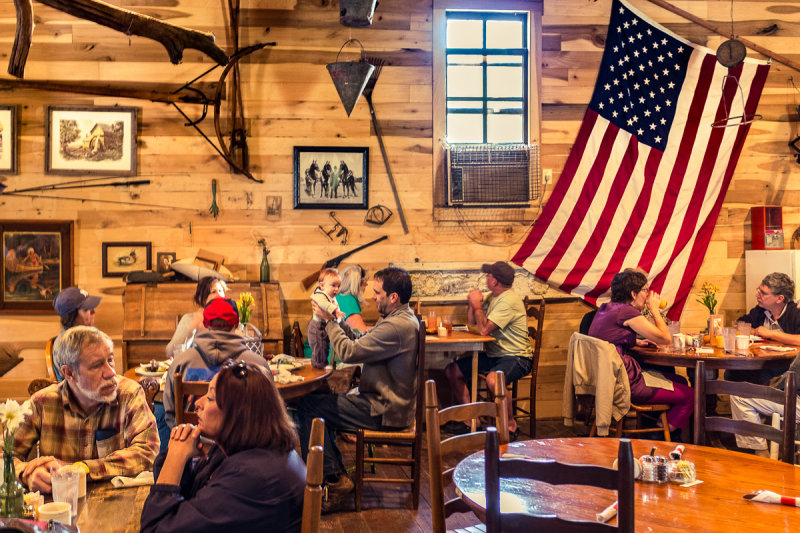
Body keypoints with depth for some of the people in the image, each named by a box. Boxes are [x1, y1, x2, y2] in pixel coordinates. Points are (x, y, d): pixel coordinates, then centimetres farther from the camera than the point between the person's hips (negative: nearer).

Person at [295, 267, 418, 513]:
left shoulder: (398, 326, -23)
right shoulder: (399, 318, 12)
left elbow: (349, 352, -24)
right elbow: (360, 341, 15)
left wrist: (329, 321, -11)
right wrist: (338, 321, 3)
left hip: (385, 410, -11)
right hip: (382, 401, 11)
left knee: (308, 406, -13)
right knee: (320, 399, 17)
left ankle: (334, 478, -4)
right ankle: (336, 473, 18)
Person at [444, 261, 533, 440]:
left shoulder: (509, 301, -20)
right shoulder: (492, 297, 10)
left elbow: (484, 329, -24)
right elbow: (472, 320, 20)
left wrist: (477, 304, -13)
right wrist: (472, 303, 1)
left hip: (516, 357, -10)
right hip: (493, 355, 10)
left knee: (493, 380, -39)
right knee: (452, 371, 3)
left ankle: (511, 426, -16)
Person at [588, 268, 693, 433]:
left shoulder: (605, 308, 11)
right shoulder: (627, 312, -16)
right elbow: (666, 339, -10)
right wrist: (654, 309, 1)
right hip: (627, 384, -10)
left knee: (681, 381, 20)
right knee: (689, 396, 1)